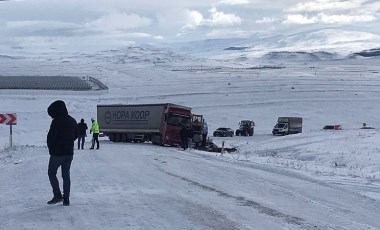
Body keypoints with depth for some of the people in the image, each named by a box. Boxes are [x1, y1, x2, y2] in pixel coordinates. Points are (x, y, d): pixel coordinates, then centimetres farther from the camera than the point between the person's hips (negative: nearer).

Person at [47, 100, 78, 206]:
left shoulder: (57, 121, -17)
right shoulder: (72, 121, 7)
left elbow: (51, 136, -17)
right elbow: (76, 135, 17)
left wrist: (51, 147, -1)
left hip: (57, 153, -7)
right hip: (69, 153, 7)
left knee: (52, 173, 9)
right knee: (66, 175, 11)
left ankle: (57, 195, 1)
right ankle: (66, 199, 9)